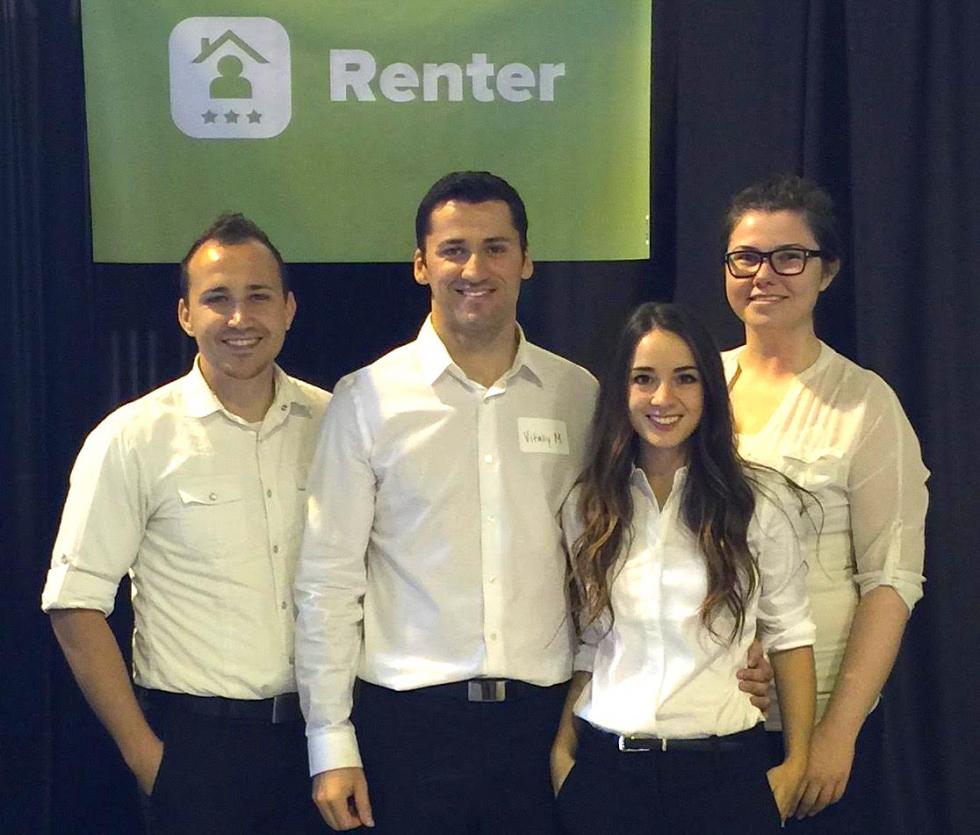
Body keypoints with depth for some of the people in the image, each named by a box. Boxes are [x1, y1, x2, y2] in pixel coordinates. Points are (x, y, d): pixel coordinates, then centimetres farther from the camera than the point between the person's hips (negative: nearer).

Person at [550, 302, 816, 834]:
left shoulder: (761, 501, -3)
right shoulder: (586, 507, 5)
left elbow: (789, 634, -1)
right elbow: (590, 646, 9)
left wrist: (796, 762, -2)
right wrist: (562, 750, 3)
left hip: (723, 767, -2)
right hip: (605, 767, 2)